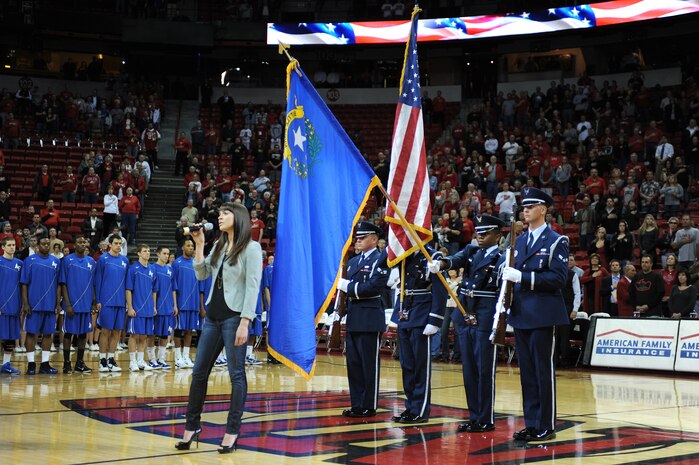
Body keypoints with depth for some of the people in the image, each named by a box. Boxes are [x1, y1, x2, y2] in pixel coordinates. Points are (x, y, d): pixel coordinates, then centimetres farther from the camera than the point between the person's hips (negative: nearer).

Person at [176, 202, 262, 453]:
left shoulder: (251, 248, -7)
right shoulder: (219, 245, 14)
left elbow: (252, 287, -13)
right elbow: (201, 274, 11)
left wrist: (244, 322, -19)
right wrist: (199, 245, 4)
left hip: (234, 317, -7)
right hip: (212, 316, 7)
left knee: (236, 374, 0)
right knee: (199, 371, 9)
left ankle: (232, 431, 7)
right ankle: (192, 425, 20)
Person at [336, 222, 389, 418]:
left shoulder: (380, 260, -6)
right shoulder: (353, 262, 19)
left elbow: (374, 286, -18)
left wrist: (349, 287, -13)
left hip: (370, 319, -8)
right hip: (353, 319, 8)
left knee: (369, 365, -2)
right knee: (353, 363, 10)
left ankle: (369, 407, 4)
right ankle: (357, 405, 17)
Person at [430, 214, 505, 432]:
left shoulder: (501, 259, -4)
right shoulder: (471, 251, 13)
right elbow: (458, 259, -9)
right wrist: (442, 263, -31)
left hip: (486, 321, -6)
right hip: (465, 318, 6)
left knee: (485, 371, -2)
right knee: (468, 370, 10)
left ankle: (486, 420, 5)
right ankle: (474, 417, 19)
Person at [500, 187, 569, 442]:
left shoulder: (556, 241, -5)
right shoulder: (519, 241, 15)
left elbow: (558, 278, -15)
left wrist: (522, 277, -20)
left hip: (543, 314, -7)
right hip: (521, 314, 7)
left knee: (543, 370, -2)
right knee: (526, 371, 10)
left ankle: (546, 426, 5)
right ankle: (531, 423, 17)